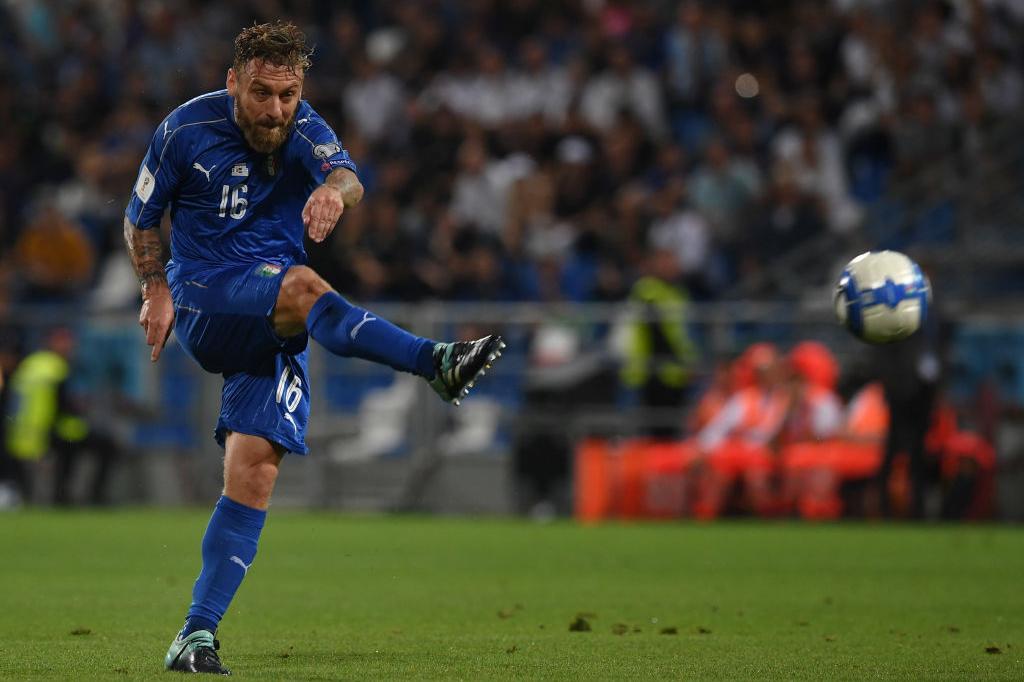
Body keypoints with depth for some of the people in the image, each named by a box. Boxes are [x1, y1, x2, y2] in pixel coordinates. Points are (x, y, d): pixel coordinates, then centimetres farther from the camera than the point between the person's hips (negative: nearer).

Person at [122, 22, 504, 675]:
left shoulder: (303, 128, -1)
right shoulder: (187, 129, -3)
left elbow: (346, 174, -25)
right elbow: (141, 217, 11)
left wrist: (333, 188, -48)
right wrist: (157, 290, 0)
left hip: (272, 328, 3)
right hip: (202, 298, -3)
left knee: (255, 472, -11)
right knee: (300, 284, -34)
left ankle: (198, 635, -10)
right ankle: (437, 362, -50)